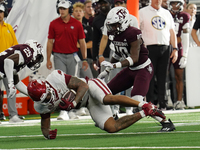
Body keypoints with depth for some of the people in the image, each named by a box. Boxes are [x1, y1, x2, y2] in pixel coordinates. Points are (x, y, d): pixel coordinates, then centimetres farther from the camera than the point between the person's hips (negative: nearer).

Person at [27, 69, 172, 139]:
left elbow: (83, 85, -23)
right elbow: (44, 126, 4)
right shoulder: (42, 106, -9)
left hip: (91, 88, -6)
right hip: (89, 104, 6)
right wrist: (48, 133, -20)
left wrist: (74, 102, -39)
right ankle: (144, 113, 2)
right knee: (111, 127, -14)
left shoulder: (56, 78, -27)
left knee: (107, 99, -41)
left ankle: (144, 105, -24)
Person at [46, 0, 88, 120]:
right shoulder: (54, 24, 3)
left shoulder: (77, 24, 2)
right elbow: (50, 42, 6)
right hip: (59, 57, 0)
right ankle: (63, 111, -13)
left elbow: (82, 42, 5)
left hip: (72, 56, 1)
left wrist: (85, 59, 1)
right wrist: (48, 59, 1)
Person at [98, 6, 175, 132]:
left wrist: (114, 65, -37)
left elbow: (134, 58, -28)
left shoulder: (133, 34, -26)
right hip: (131, 70, 9)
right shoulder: (114, 34, 0)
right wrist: (107, 71, 19)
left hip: (144, 69, -9)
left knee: (137, 100, -24)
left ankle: (166, 123, -15)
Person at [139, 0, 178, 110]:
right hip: (150, 47, -4)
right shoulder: (142, 12, 3)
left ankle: (162, 104, 9)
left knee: (162, 77, 5)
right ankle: (150, 103, -1)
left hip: (165, 48, 4)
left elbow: (172, 32, 18)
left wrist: (175, 49, 9)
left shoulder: (166, 13, 18)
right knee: (150, 77, -4)